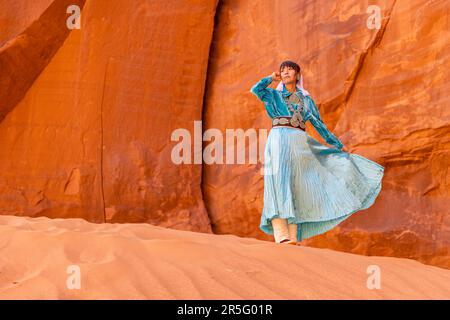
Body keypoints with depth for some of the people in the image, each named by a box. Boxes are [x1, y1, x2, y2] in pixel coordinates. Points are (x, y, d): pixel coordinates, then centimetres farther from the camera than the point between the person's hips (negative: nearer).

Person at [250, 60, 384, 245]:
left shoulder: (306, 99, 23)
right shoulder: (274, 95, 18)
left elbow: (319, 125, 25)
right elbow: (255, 90, -2)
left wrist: (338, 145, 25)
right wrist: (271, 78, 15)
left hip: (299, 143, 3)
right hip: (279, 139, -3)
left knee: (296, 189, -5)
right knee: (279, 181, -22)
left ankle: (293, 238, -8)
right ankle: (280, 235, -33)